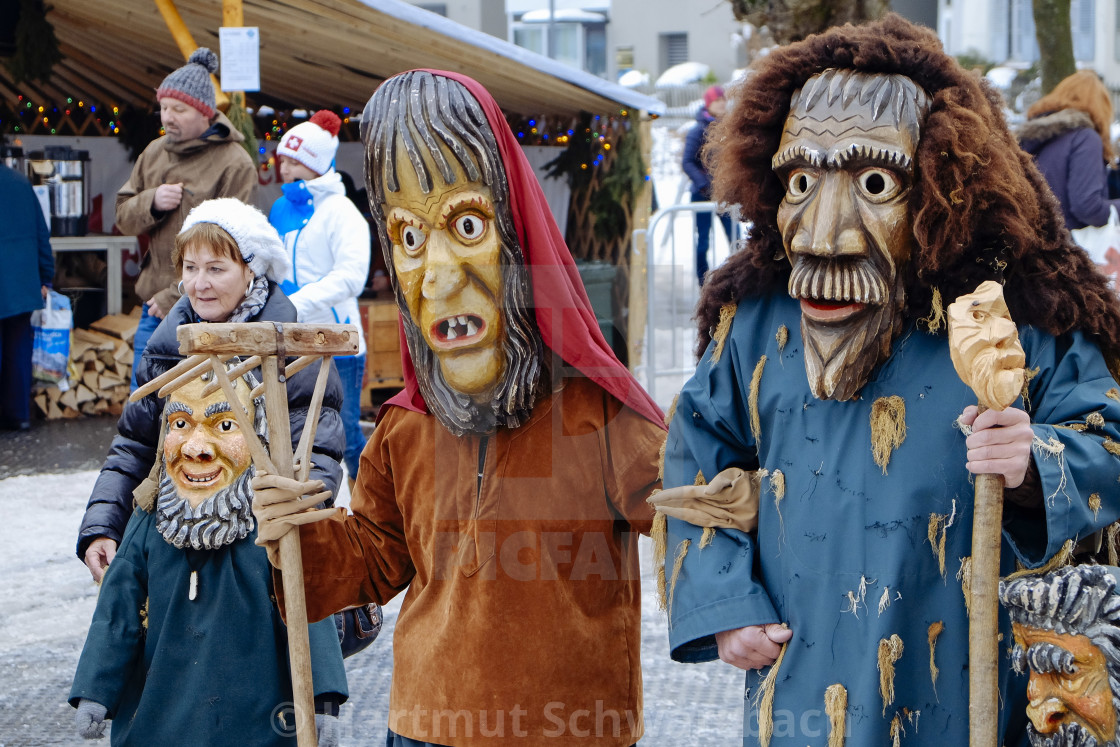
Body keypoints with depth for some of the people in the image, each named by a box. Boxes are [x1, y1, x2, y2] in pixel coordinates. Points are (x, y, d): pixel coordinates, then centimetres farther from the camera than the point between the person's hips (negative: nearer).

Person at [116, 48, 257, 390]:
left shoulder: (234, 164, -10)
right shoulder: (155, 152, 12)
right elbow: (124, 217, 15)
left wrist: (176, 298, -15)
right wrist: (151, 202, -9)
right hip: (153, 309, 7)